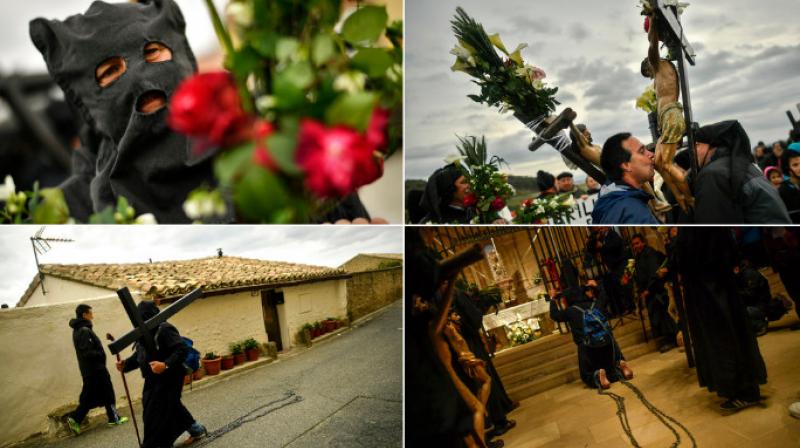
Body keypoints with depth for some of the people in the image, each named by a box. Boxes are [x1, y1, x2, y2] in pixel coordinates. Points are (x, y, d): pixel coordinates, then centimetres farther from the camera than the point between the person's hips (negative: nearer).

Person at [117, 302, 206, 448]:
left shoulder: (164, 329, -21)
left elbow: (182, 350, -28)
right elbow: (138, 356, 16)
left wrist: (166, 365, -38)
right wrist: (125, 365, -2)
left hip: (168, 380, -10)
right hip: (153, 381, 10)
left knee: (155, 414, -4)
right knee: (171, 408, 21)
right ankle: (197, 430, 38)